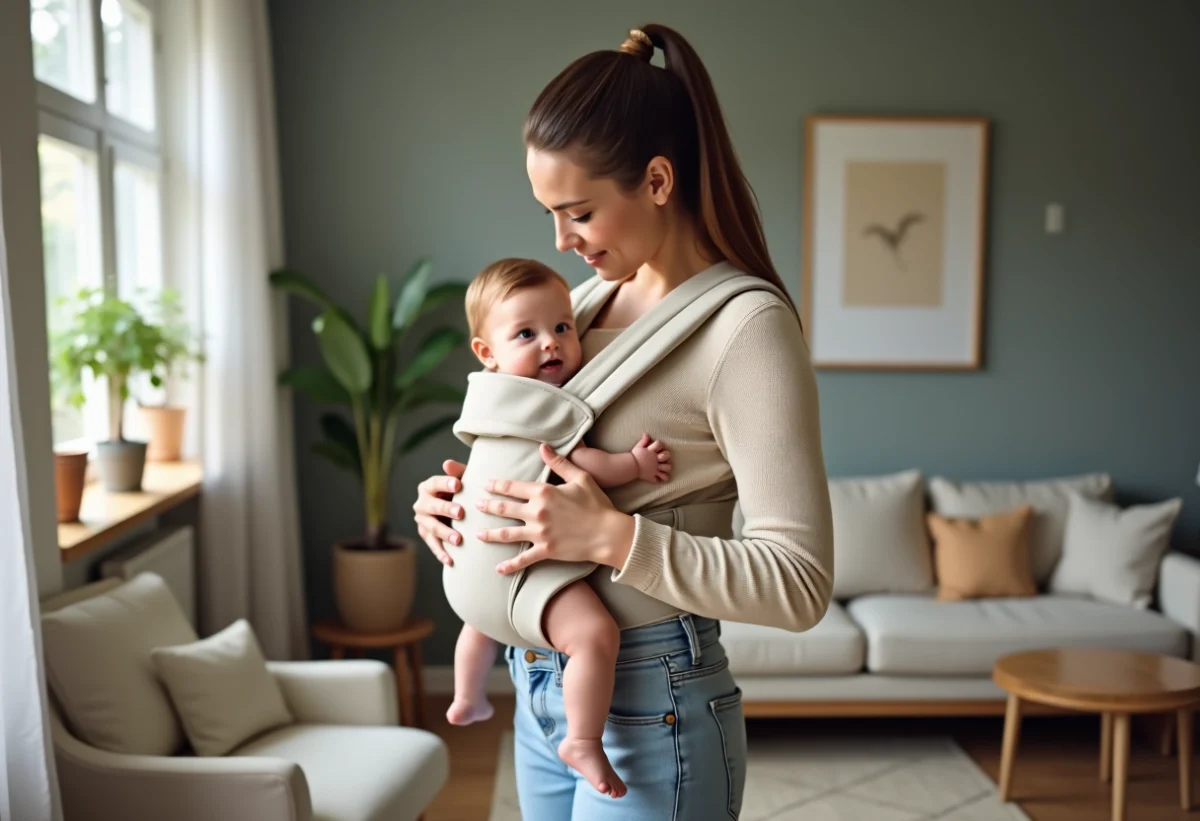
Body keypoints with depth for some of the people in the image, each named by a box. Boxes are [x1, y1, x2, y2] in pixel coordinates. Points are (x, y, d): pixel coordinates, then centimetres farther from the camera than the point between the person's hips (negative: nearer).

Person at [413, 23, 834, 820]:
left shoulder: (747, 327, -17)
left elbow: (800, 583, -21)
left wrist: (611, 536, -26)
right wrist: (464, 494, -1)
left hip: (649, 705, -7)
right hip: (544, 688, 7)